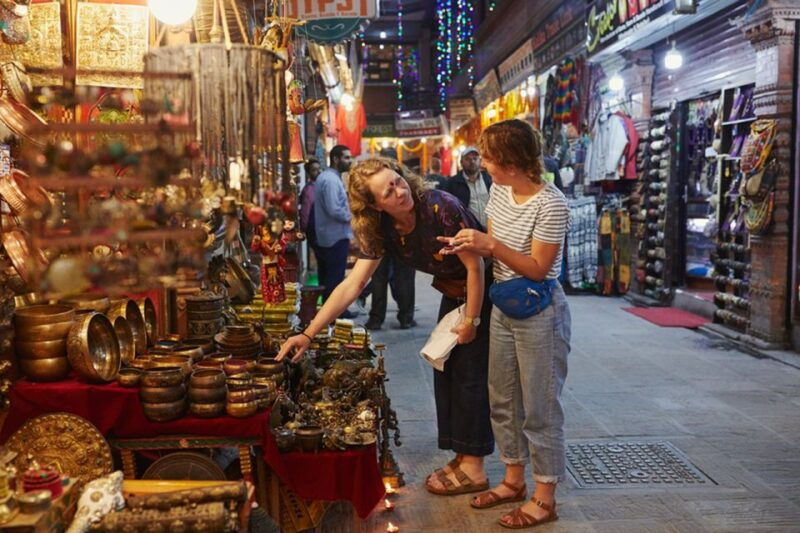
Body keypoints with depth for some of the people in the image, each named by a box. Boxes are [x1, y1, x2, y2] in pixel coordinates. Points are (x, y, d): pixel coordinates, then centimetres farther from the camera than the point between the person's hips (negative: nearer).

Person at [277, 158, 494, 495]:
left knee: (470, 375, -4)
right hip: (453, 295, 7)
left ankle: (473, 467, 8)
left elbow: (475, 267, -23)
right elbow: (352, 285, -12)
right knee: (445, 373, 10)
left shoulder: (440, 208, -30)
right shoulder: (382, 229, -10)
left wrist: (471, 320, -17)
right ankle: (462, 457, 23)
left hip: (484, 293, -7)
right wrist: (308, 334, -17)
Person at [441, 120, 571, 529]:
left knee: (540, 406, 3)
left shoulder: (550, 204, -23)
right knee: (503, 399, 17)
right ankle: (514, 480, 34)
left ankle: (544, 499, 17)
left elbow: (538, 269, -21)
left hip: (539, 315, -8)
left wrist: (490, 245, -26)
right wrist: (469, 246, -10)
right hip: (503, 308, 9)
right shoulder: (499, 191, 1)